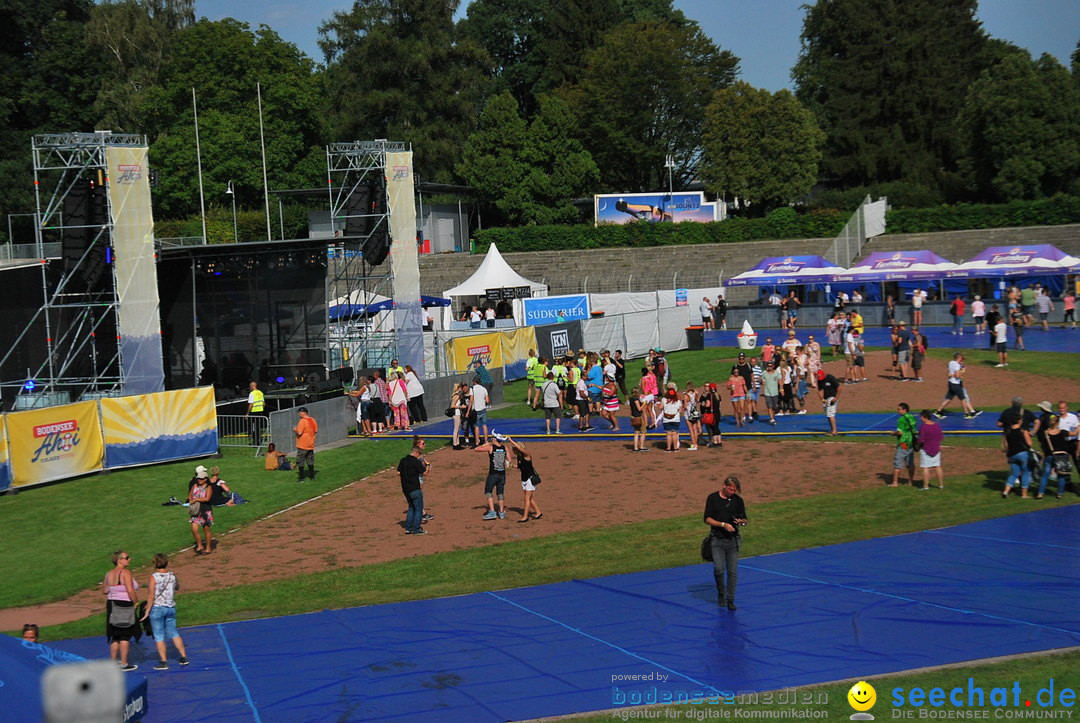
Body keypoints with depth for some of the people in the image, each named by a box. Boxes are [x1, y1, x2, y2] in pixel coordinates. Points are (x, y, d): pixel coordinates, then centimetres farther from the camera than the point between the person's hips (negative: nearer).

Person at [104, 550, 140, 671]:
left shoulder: (108, 574, 9)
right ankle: (124, 664, 2)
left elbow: (106, 592, 12)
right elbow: (130, 591, -20)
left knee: (115, 636, 14)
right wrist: (136, 603, -11)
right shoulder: (126, 573, -14)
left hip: (112, 606, 7)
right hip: (125, 607, -7)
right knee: (125, 636, 0)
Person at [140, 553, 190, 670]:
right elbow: (177, 587, 23)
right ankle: (184, 657, 18)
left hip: (157, 608, -5)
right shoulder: (172, 576, 2)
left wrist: (147, 611, -9)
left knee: (159, 636, 3)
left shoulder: (154, 577, -12)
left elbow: (151, 596, -15)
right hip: (171, 607, 5)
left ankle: (163, 661, 4)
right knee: (173, 633, 17)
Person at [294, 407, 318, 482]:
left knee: (300, 462, 0)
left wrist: (295, 430, -3)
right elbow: (316, 431, 11)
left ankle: (301, 478, 0)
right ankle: (312, 476, 18)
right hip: (311, 445, 7)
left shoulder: (302, 421, -18)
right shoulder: (313, 420, 5)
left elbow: (299, 433, -23)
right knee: (310, 461, 16)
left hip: (302, 445, -7)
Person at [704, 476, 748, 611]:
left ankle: (730, 600, 9)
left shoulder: (738, 500, 5)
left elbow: (745, 520, 10)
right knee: (718, 569, -12)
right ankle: (721, 594, 13)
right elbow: (707, 519, -4)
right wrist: (723, 525, -17)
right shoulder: (712, 498, -1)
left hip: (733, 540, 2)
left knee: (732, 571, -1)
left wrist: (741, 521, -15)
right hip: (717, 539, -2)